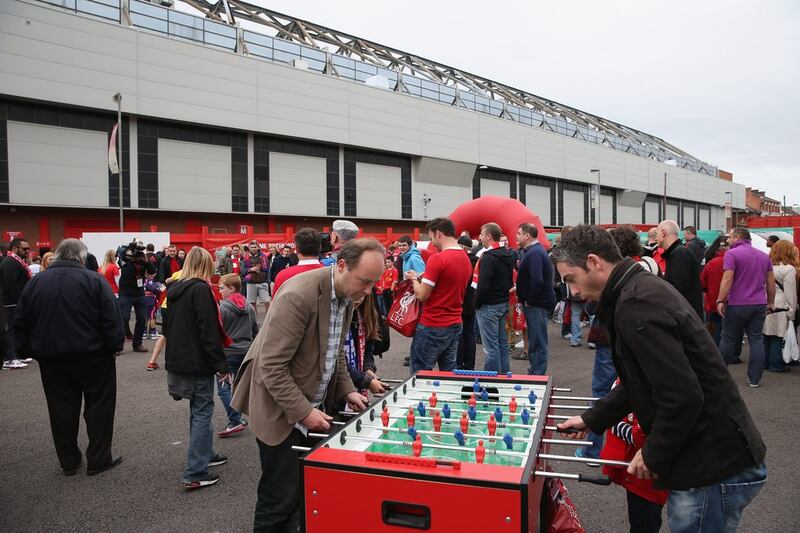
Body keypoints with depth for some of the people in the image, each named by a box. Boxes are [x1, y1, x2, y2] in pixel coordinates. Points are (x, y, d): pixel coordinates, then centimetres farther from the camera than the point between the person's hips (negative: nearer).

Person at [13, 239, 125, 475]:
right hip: (92, 356, -4)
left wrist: (30, 350, 16)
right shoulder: (94, 280, -10)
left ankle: (69, 462, 21)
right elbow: (112, 319, -13)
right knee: (99, 407, 7)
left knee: (62, 410, 12)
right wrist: (115, 345, -3)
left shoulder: (35, 282, 4)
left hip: (51, 358, 4)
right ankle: (98, 460, 10)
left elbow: (20, 322, 9)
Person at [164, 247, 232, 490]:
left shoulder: (174, 289, 9)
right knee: (202, 412, -1)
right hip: (197, 363, -8)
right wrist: (221, 366, -17)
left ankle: (205, 454, 33)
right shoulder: (201, 289, -16)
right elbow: (209, 332, -20)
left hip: (177, 359, 8)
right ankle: (194, 474, 0)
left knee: (198, 409, 20)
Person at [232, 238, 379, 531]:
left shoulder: (347, 294, 0)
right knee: (283, 496, 1)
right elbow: (272, 366, -24)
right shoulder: (299, 295, -26)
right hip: (284, 411, -7)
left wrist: (346, 390, 4)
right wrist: (303, 412, -23)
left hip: (315, 405, 8)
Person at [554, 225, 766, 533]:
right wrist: (591, 420, 18)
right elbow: (644, 381, 18)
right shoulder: (644, 288, 9)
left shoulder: (636, 305, -23)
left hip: (716, 470, -10)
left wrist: (653, 456, -12)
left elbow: (683, 397, -27)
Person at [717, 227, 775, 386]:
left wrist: (721, 301, -14)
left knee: (728, 339, 6)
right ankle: (754, 379, 8)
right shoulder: (764, 256, 12)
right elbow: (771, 282, 13)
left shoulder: (732, 254, -8)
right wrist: (771, 302, 21)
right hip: (759, 305, 5)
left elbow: (728, 279, -16)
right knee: (757, 341, 7)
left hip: (736, 304, -5)